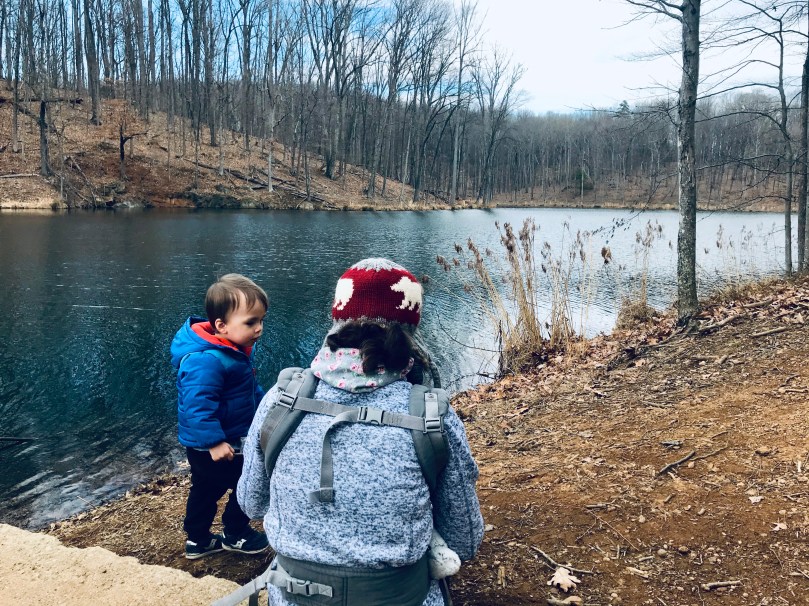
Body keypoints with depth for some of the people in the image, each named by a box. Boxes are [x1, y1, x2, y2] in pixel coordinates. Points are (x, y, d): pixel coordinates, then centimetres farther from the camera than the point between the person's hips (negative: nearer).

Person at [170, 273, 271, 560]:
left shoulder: (235, 349, 3)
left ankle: (198, 541, 38)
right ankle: (235, 535, 24)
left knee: (205, 489, 22)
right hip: (213, 445, -10)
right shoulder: (206, 361, -32)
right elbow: (198, 405, -34)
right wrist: (215, 442, -34)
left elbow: (250, 387, 18)